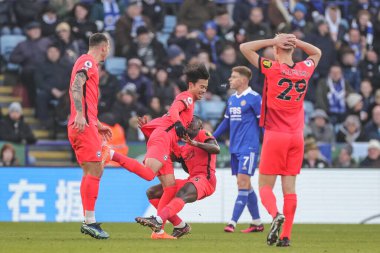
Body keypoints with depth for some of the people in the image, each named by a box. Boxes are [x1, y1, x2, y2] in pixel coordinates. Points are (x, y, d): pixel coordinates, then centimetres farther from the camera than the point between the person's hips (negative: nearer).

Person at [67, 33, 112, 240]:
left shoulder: (88, 63, 25)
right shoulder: (88, 62, -5)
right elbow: (76, 87, -21)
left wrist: (98, 125, 35)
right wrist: (79, 115, -32)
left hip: (82, 125, 10)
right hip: (84, 126, -10)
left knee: (92, 172, 11)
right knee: (94, 171, -13)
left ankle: (88, 221, 11)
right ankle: (89, 221, -16)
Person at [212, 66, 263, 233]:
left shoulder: (254, 98, -8)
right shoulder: (232, 99, 14)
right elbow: (226, 122, 22)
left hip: (248, 147, -8)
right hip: (235, 148, 8)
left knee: (243, 183, -12)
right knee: (245, 186, 10)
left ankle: (233, 222, -17)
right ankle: (257, 222, 19)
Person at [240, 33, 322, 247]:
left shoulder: (272, 68, -9)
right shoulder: (305, 69, 4)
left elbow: (244, 48, -3)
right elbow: (317, 52, 26)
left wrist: (273, 41, -3)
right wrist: (296, 41, 9)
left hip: (275, 135, -4)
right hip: (297, 137, 4)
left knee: (265, 186, 3)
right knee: (290, 187, 4)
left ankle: (276, 214, -25)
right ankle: (286, 235, -1)